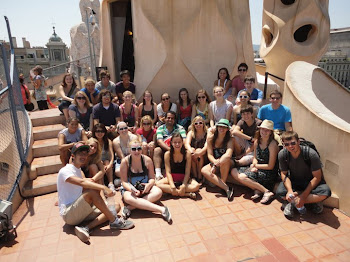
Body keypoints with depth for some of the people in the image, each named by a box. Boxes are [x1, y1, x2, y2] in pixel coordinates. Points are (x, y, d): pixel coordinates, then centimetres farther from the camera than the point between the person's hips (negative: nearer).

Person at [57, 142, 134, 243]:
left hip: (80, 211, 8)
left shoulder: (78, 170, 20)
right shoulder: (65, 171, -10)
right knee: (92, 191, -32)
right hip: (68, 214, -8)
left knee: (116, 206, -6)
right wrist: (103, 188, -40)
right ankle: (114, 221, -22)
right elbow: (81, 182, -30)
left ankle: (86, 228, -24)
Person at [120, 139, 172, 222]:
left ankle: (130, 207, -29)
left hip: (145, 188, 2)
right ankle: (161, 209, -39)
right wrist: (132, 189, -28)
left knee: (158, 192, -28)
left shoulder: (147, 160, -4)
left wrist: (149, 185, -23)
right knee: (128, 198, -37)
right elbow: (124, 182, -9)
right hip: (130, 188, -2)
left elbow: (152, 178, 0)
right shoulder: (125, 161, -9)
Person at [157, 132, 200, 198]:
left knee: (196, 186, -30)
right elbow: (168, 172, -12)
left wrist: (183, 185, -25)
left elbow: (187, 172, -11)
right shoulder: (167, 154, -8)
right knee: (157, 184, -29)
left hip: (184, 178, -1)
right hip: (171, 178, 1)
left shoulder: (187, 153, -9)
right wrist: (172, 186, -25)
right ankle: (187, 194, -27)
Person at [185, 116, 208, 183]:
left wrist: (199, 152, -40)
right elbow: (187, 144, -15)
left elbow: (206, 146, -19)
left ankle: (200, 177, -24)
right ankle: (194, 176, -21)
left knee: (199, 150, -29)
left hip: (203, 158, -1)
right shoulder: (191, 133, 3)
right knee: (192, 150, -27)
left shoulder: (207, 134, -3)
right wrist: (191, 152, -37)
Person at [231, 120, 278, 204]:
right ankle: (257, 189, -12)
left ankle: (267, 192, -15)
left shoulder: (272, 144, -17)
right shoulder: (257, 141, 3)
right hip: (257, 169, 8)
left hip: (269, 173, -8)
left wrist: (255, 166, -7)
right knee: (234, 171, -3)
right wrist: (254, 165, -9)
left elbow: (270, 166, -15)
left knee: (242, 177, -23)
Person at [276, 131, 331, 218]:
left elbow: (317, 177, -19)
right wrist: (290, 190, -27)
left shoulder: (311, 154, -24)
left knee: (326, 191, -33)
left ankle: (292, 202, -19)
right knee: (280, 192, -29)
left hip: (310, 182, -1)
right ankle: (313, 200, -9)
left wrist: (303, 196, -25)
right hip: (293, 182, 1)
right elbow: (284, 174, -8)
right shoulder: (282, 154, -17)